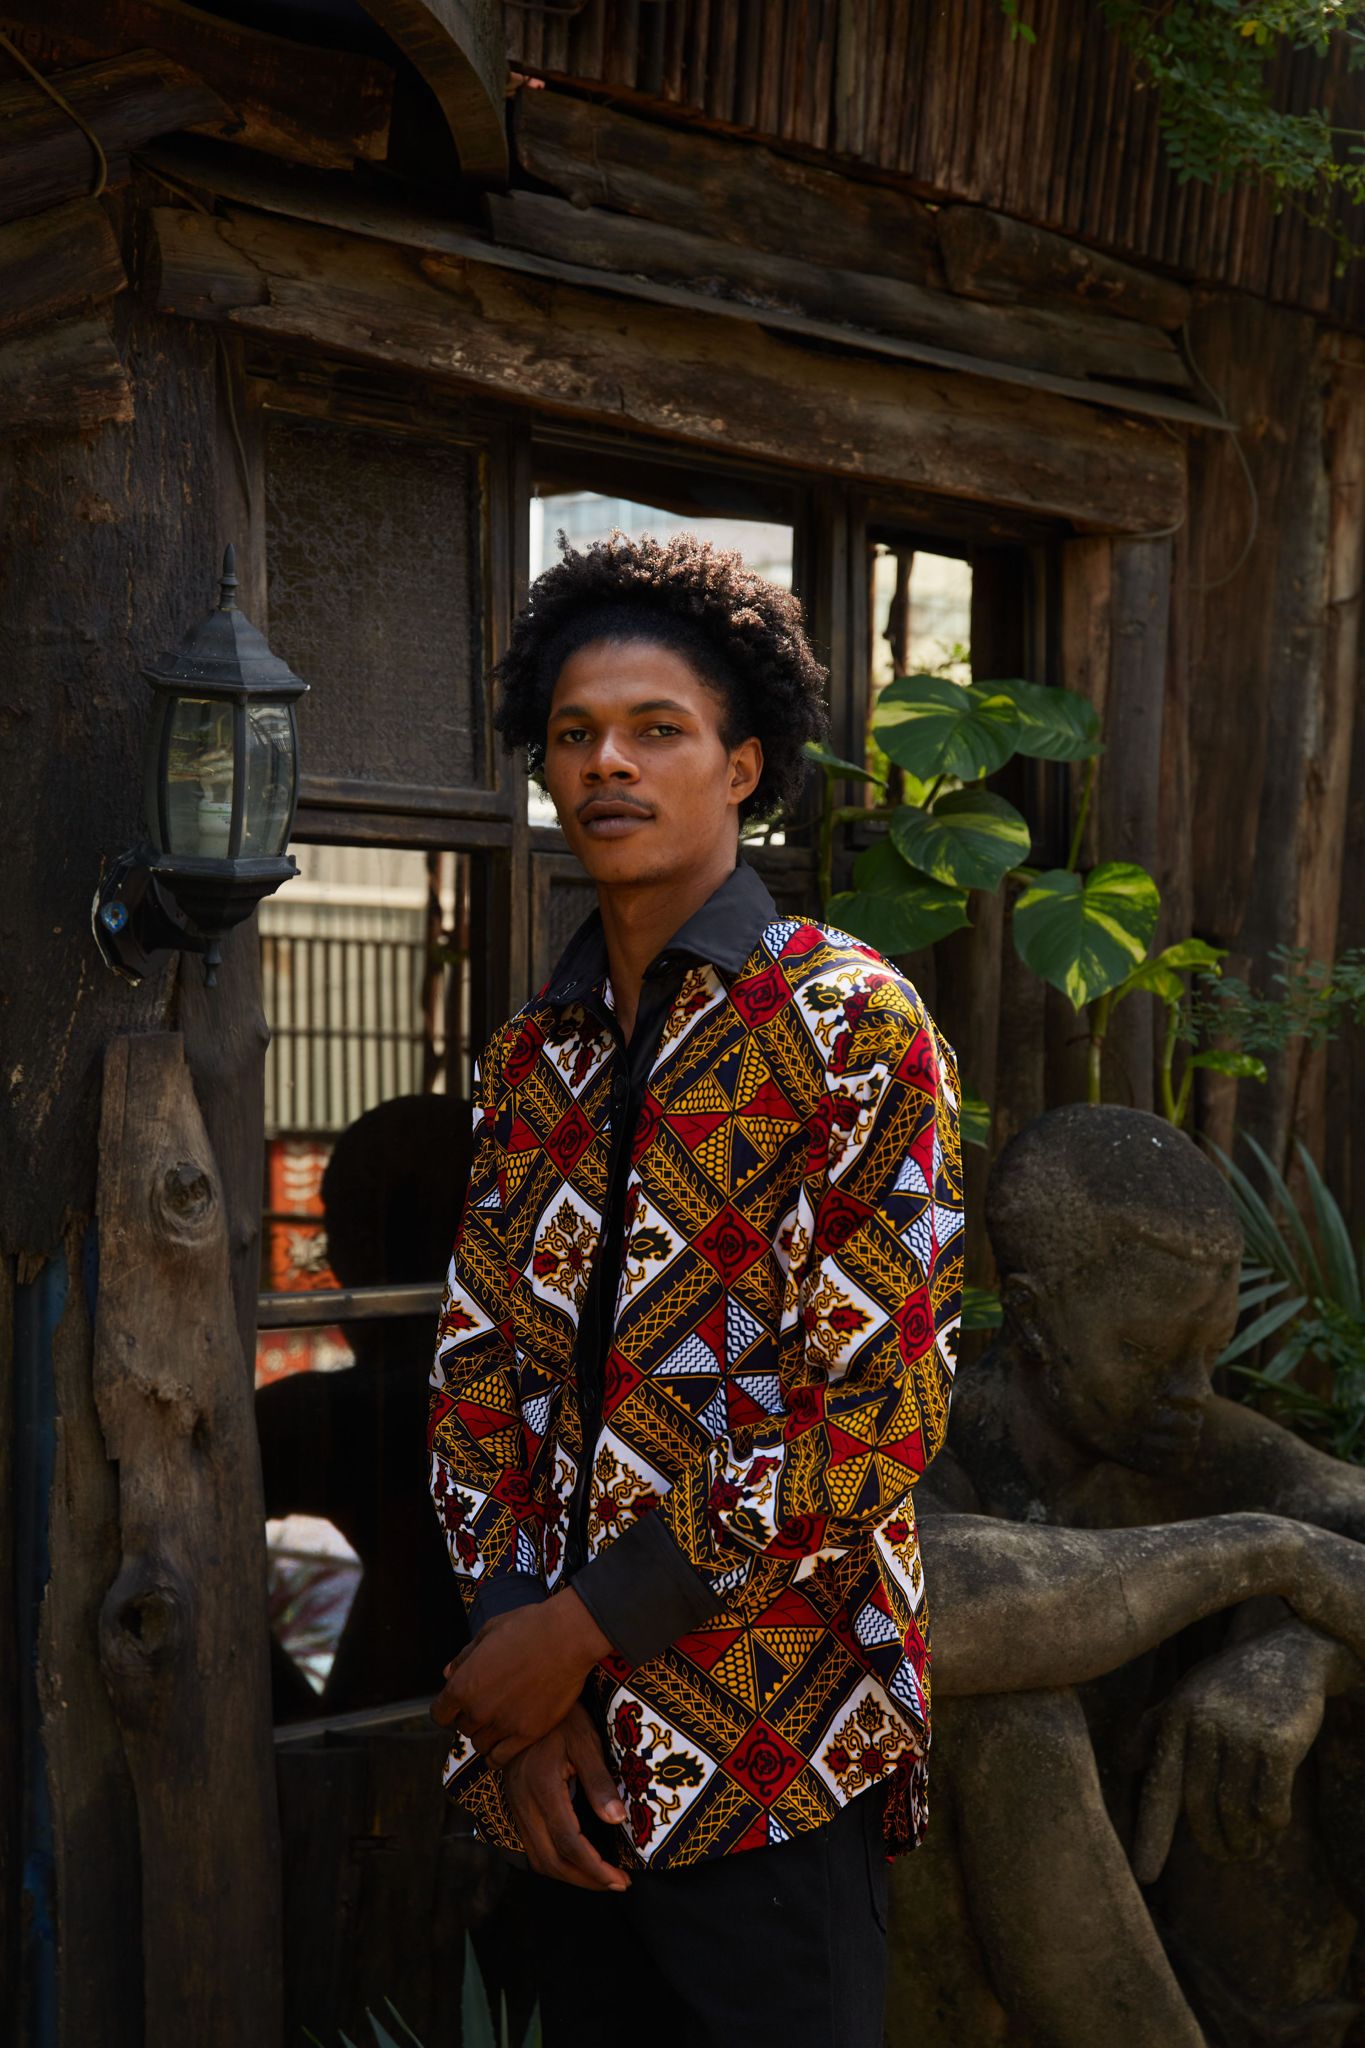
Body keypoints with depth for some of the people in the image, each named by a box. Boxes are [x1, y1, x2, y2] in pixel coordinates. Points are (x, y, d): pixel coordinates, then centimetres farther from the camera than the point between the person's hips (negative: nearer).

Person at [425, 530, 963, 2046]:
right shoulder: (532, 1054, 10)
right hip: (568, 1744, 5)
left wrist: (582, 1626, -15)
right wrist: (511, 1656, -5)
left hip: (769, 1745, -5)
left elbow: (886, 1402, -16)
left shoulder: (850, 1026, -9)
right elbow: (477, 1371, 8)